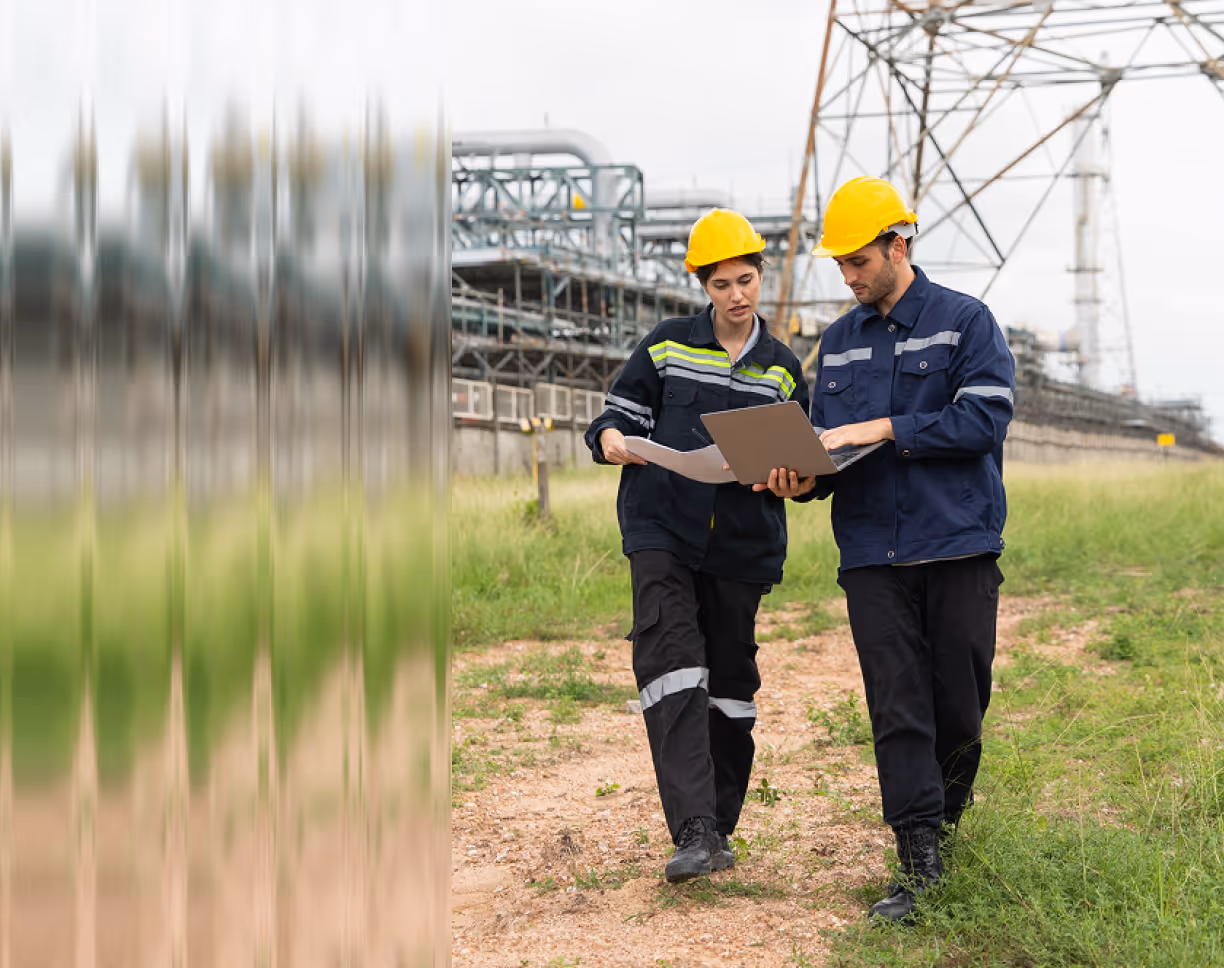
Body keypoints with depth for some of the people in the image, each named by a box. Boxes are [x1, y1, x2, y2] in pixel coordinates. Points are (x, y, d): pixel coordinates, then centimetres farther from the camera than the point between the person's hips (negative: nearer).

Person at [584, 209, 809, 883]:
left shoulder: (782, 370, 11)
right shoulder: (667, 346, 6)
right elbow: (623, 411, 8)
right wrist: (611, 438, -16)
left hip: (743, 544, 2)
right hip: (662, 533, -2)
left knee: (730, 679, 8)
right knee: (671, 666, -18)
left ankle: (718, 827, 21)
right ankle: (694, 831, -22)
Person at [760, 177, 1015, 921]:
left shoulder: (966, 322, 0)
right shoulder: (838, 344, 15)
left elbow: (984, 417, -13)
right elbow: (829, 445, 16)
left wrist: (879, 429, -16)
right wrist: (803, 477, -7)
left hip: (960, 548, -3)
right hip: (872, 554, 3)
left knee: (960, 703, 4)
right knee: (897, 711, -2)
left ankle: (951, 805, 33)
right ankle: (920, 861, 1)